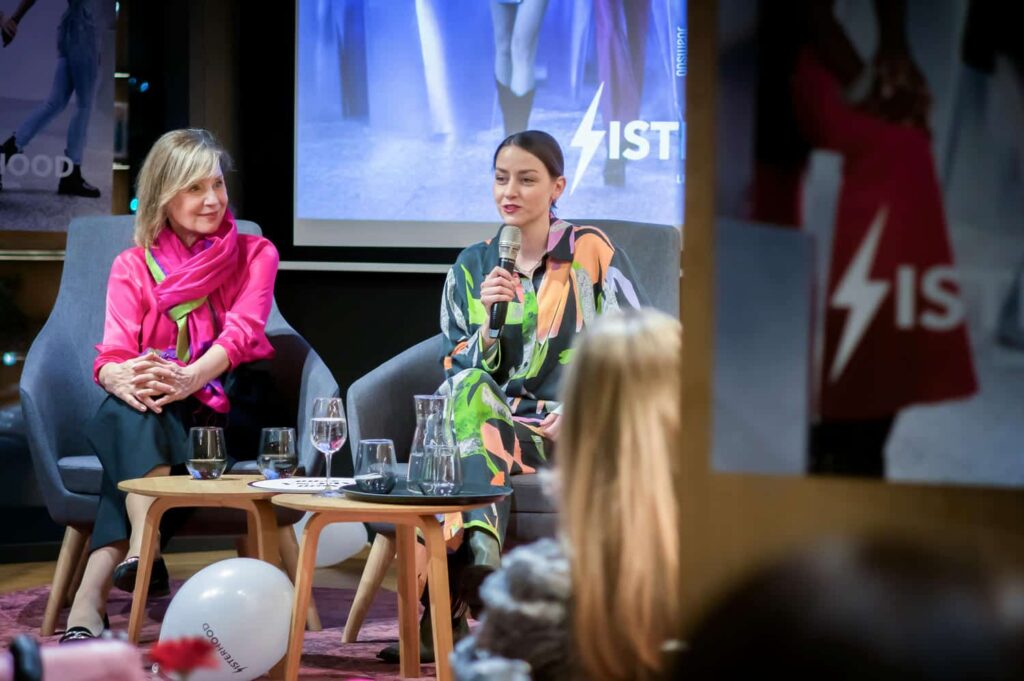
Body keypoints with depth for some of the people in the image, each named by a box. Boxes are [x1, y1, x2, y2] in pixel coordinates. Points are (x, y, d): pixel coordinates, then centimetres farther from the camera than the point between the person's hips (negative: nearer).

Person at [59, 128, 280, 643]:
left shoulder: (254, 254, 8)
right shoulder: (133, 267, 10)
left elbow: (241, 331, -11)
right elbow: (112, 356, -5)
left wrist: (188, 378, -34)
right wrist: (124, 378, -33)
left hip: (226, 407, -1)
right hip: (151, 412, 1)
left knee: (134, 445, -33)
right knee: (133, 410, -37)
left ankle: (89, 601, -47)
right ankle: (142, 551, -57)